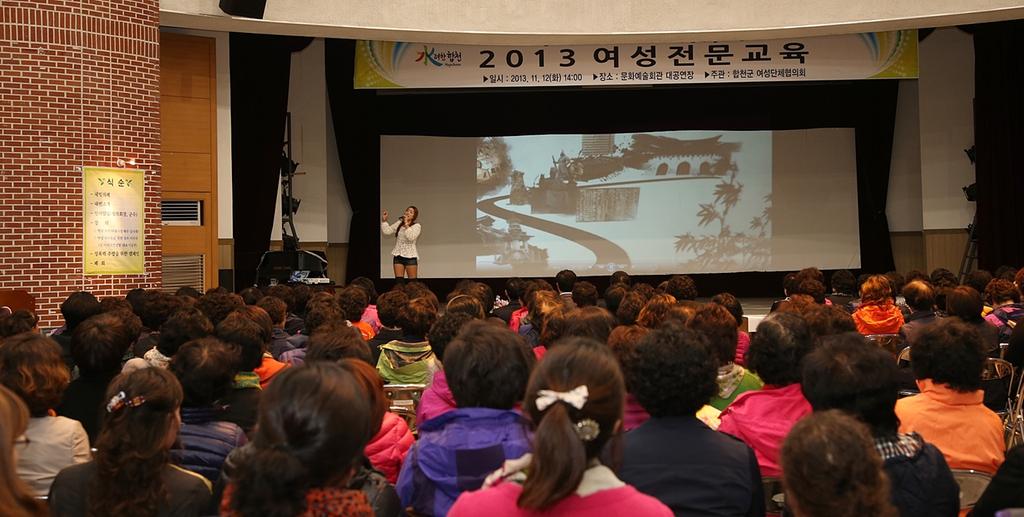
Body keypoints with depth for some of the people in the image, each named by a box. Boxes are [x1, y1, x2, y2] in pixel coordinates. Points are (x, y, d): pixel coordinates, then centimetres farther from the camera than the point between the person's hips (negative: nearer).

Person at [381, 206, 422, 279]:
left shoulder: (417, 226, -3)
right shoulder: (399, 223, 12)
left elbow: (411, 237, -19)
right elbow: (387, 231, 8)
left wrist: (406, 224, -18)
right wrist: (384, 220, -1)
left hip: (410, 256, -4)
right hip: (398, 256, 4)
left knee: (412, 281, -3)